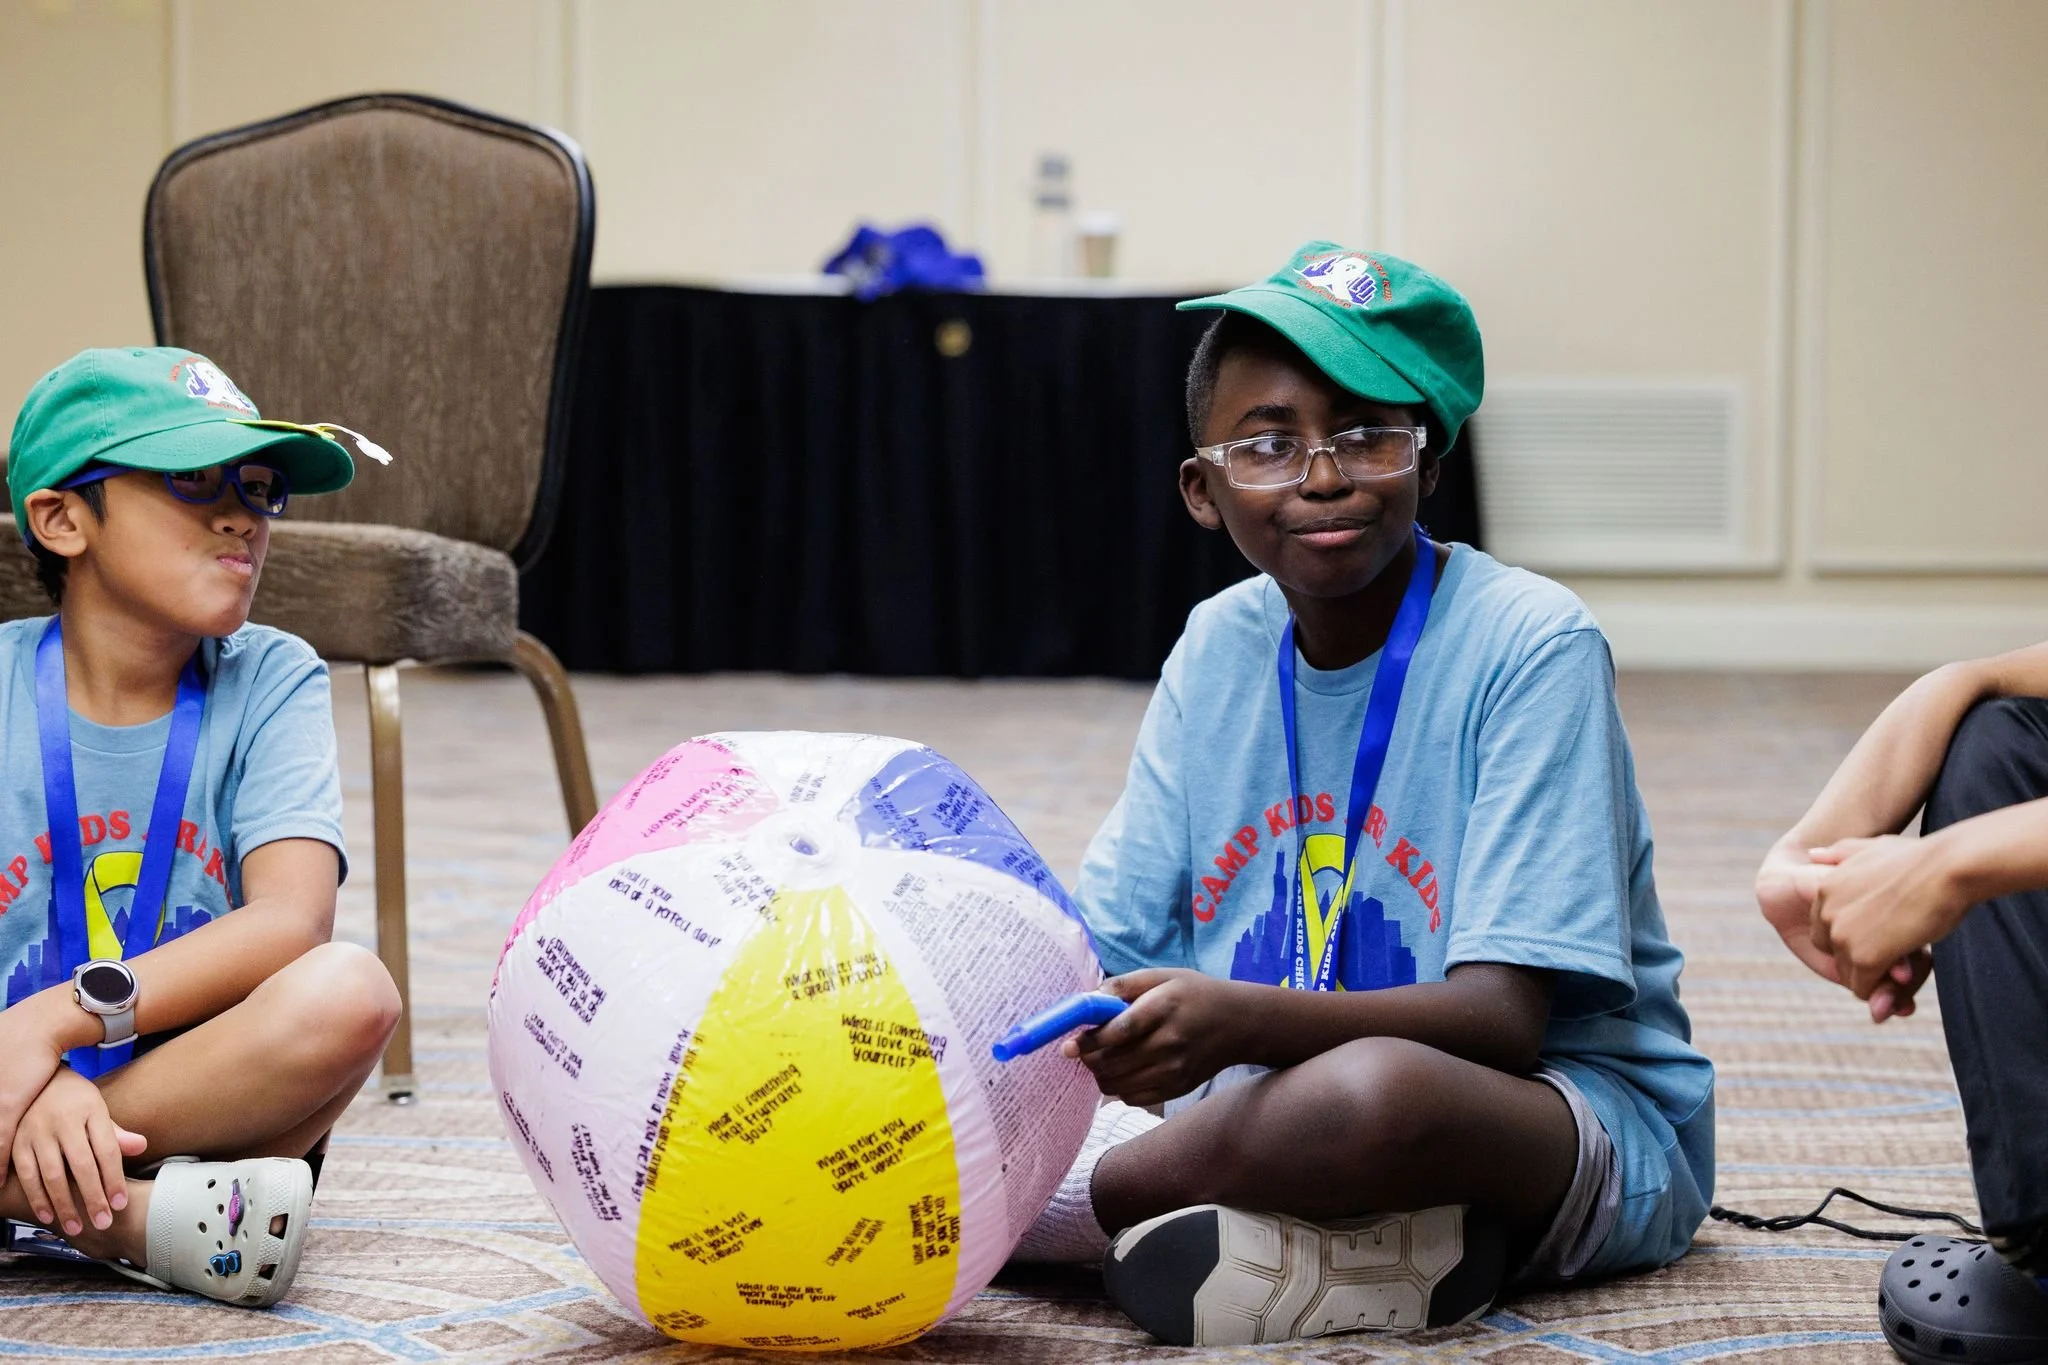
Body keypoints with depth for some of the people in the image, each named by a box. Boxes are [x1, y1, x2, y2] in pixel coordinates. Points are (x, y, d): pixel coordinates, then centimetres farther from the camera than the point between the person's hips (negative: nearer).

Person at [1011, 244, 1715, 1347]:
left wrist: (1241, 1020, -38)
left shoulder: (1529, 645, -14)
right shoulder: (1219, 648, 5)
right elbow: (1102, 948, 5)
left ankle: (1033, 1205, -13)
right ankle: (1360, 1242, -13)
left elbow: (1501, 1016, -21)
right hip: (1265, 1101, 5)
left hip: (1581, 1112, -5)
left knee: (1373, 1090, -39)